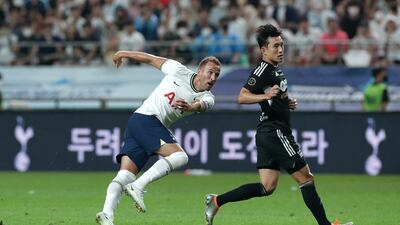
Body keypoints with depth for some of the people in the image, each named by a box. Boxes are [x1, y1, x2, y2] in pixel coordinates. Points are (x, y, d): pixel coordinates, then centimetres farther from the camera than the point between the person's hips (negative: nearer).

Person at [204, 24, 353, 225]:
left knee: (266, 187, 7)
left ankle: (216, 201, 6)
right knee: (305, 177, -5)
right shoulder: (262, 71, -14)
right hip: (274, 131, -10)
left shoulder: (275, 70, 17)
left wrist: (288, 103, 14)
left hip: (268, 134, 10)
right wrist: (265, 96, -37)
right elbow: (242, 97, -22)